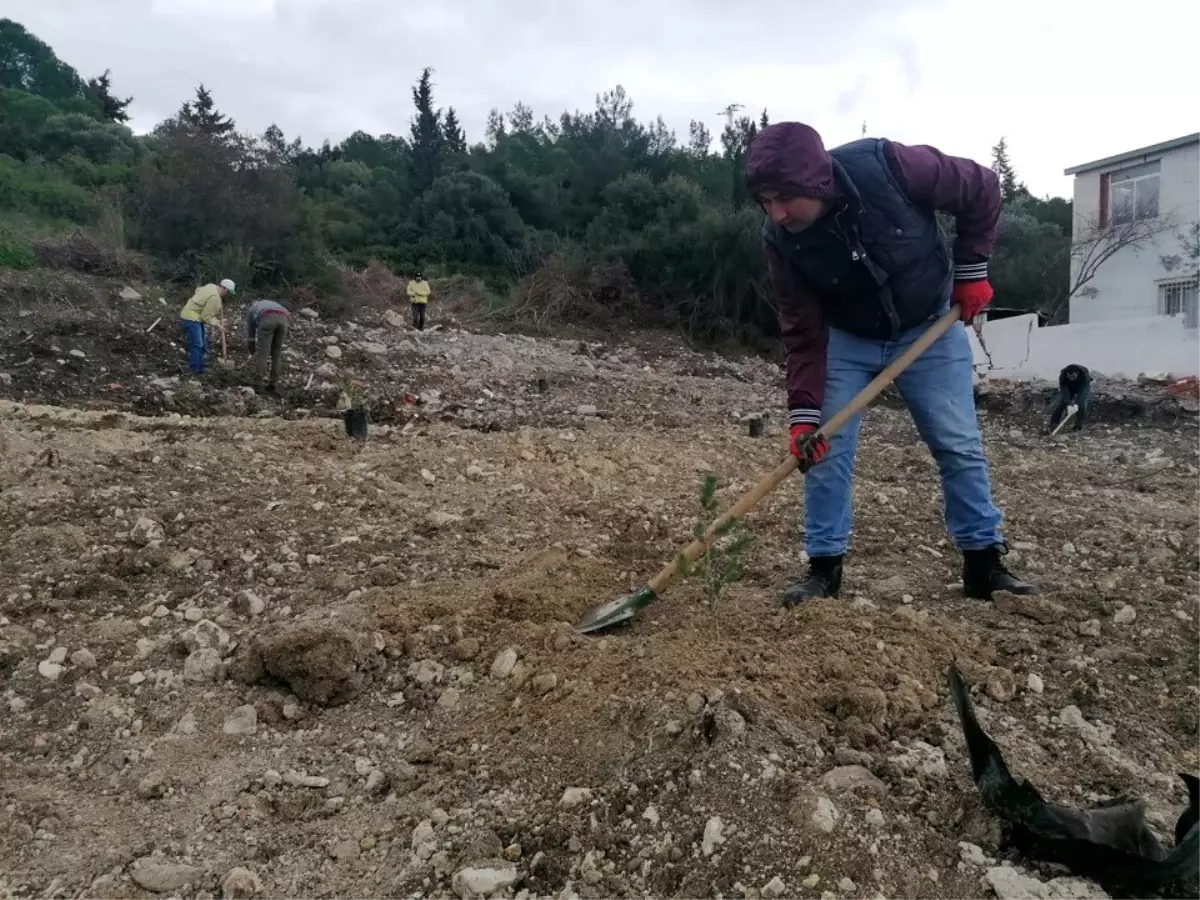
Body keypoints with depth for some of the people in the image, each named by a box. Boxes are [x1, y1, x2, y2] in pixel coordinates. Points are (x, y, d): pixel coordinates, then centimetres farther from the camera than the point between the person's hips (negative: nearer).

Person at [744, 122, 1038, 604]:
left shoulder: (888, 166, -31)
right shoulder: (780, 238, -24)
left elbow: (981, 188, -13)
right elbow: (803, 334, -18)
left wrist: (970, 270, -10)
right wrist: (803, 412, -25)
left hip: (930, 329, 0)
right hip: (846, 339, 1)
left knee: (961, 447, 2)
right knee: (825, 450, -7)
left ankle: (984, 562, 17)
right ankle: (824, 567, 5)